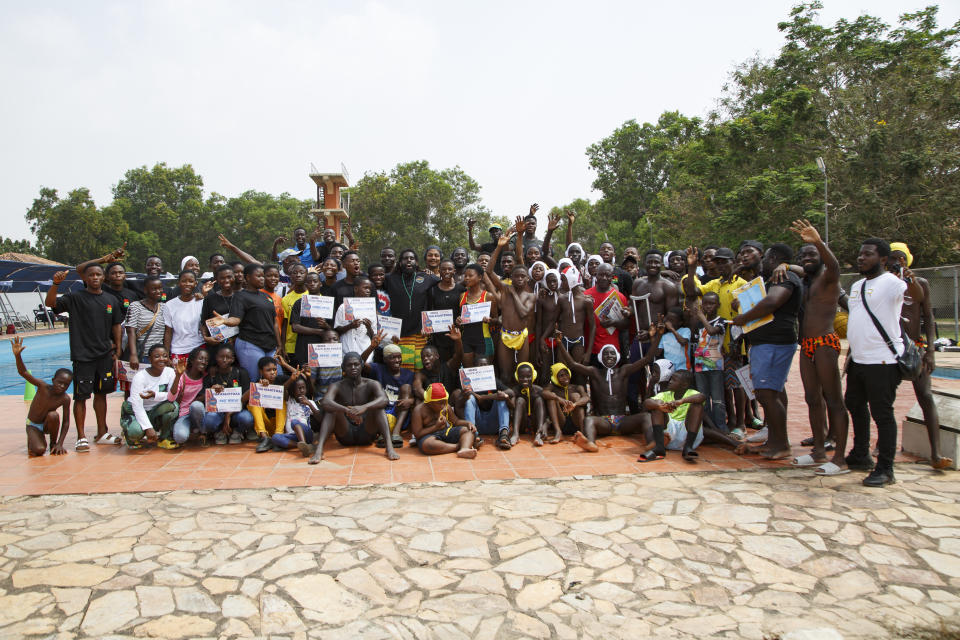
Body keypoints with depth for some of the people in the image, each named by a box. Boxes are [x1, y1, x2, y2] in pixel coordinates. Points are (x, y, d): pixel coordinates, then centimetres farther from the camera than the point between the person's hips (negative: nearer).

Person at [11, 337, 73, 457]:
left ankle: (53, 444, -8)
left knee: (53, 415, -34)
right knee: (39, 450, -25)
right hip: (33, 425, -2)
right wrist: (17, 355, -46)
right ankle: (31, 440, 14)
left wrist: (60, 444, -22)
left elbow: (66, 422, -15)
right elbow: (23, 373, -30)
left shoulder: (65, 399, -19)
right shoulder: (43, 387, -22)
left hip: (48, 425, 2)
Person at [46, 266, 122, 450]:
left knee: (101, 393, 12)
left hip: (105, 355, 4)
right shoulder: (75, 298, -3)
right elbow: (50, 303, -15)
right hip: (83, 356, -4)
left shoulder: (111, 300, 9)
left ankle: (102, 433, 21)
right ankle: (81, 437, 7)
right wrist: (55, 284, -30)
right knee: (81, 396, -1)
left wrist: (117, 349, 10)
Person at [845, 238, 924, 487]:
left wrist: (911, 281, -53)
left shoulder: (890, 282, -10)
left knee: (882, 414, -4)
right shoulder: (856, 286, 15)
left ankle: (885, 469, 5)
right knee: (855, 406, 18)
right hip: (858, 360, 9)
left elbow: (918, 296, -31)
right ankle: (860, 457, 33)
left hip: (883, 361, -9)